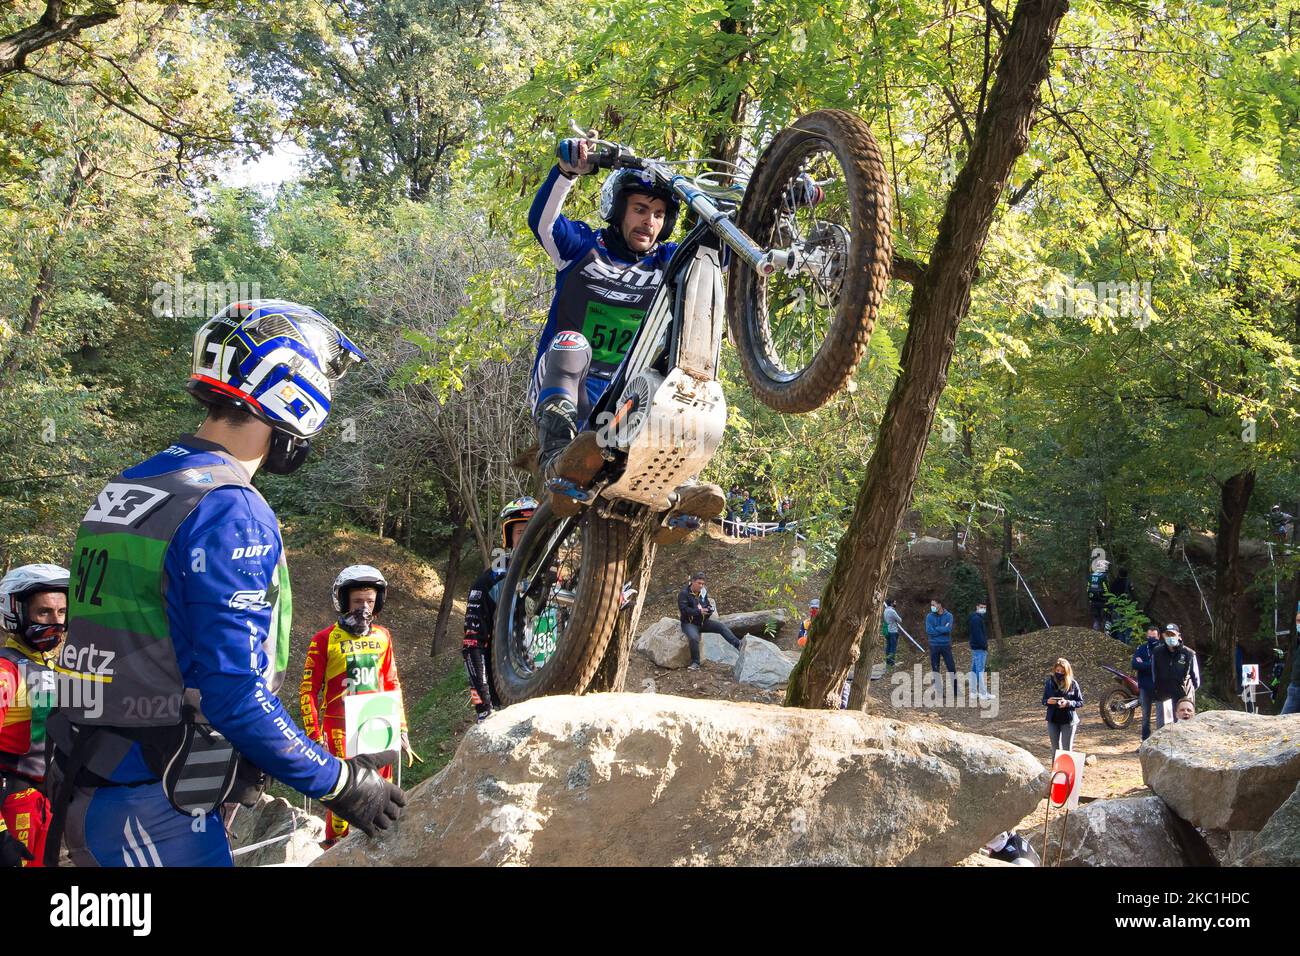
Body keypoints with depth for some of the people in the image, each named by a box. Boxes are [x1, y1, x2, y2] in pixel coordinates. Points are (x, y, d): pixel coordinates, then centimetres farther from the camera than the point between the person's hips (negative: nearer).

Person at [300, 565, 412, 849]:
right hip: (341, 731, -4)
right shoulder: (325, 639, -5)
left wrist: (402, 731, 13)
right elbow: (308, 691, -3)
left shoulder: (382, 636, 8)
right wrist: (315, 738, -7)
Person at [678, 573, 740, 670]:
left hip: (702, 622, 6)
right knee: (694, 637, -34)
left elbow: (708, 606, 13)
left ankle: (739, 645, -13)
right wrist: (699, 611, -30)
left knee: (721, 626, -11)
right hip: (689, 623, -6)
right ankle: (695, 663, -20)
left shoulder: (703, 593, 7)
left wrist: (709, 609, -13)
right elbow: (684, 610, -21)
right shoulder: (684, 594, -12)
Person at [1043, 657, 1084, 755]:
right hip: (1053, 720, 3)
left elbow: (1080, 702, -3)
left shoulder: (1073, 684, -6)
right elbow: (1043, 701, 8)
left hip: (1068, 720, -3)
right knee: (1055, 749, 11)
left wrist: (1068, 703, -20)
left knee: (1067, 749, 2)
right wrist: (1048, 701, -16)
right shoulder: (1049, 682, 1)